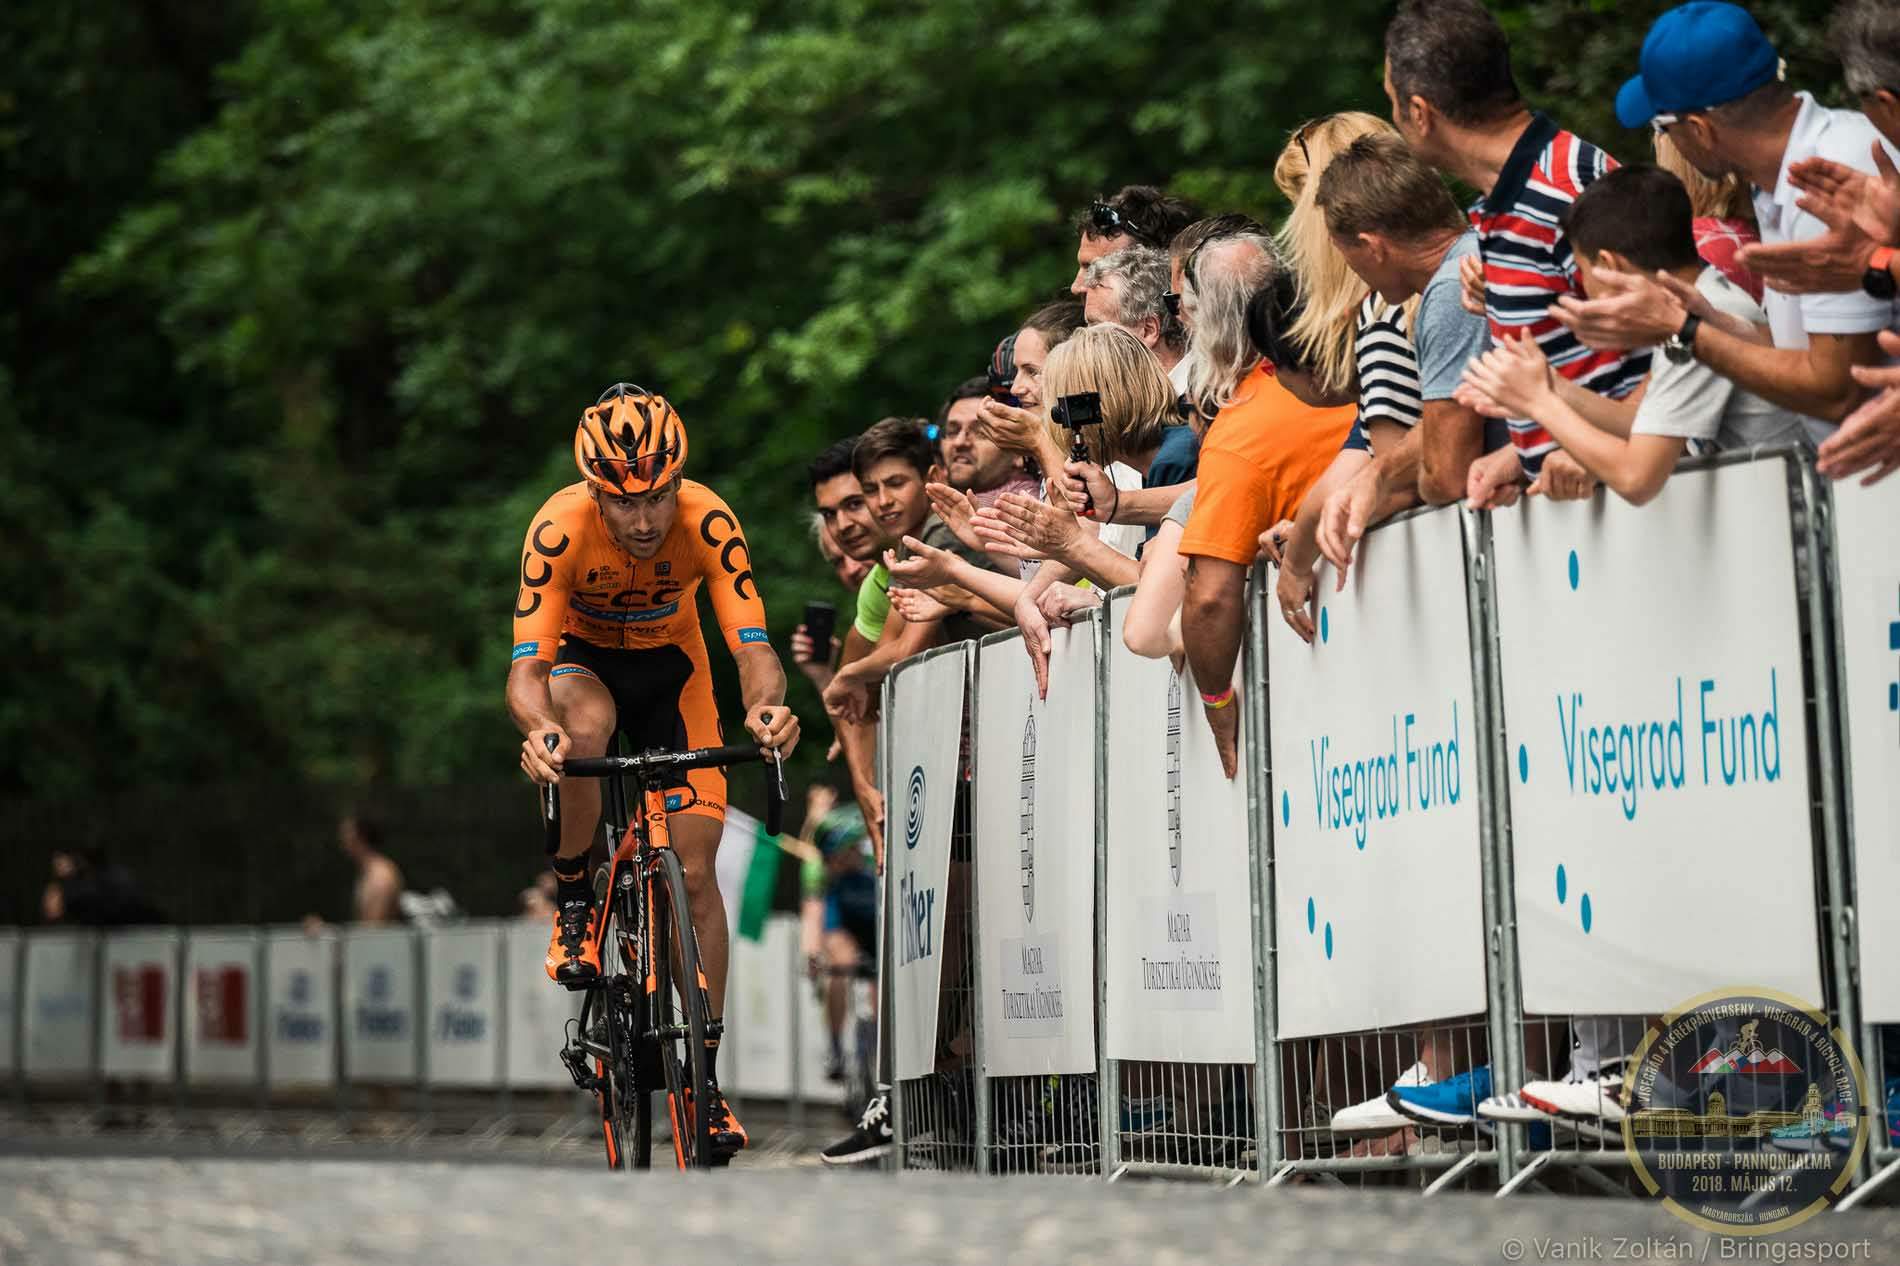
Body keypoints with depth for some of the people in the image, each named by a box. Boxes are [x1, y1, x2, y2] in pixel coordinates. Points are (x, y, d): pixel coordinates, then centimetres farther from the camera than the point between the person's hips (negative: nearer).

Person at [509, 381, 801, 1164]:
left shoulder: (709, 522, -30)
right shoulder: (560, 528, -32)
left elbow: (752, 646, -33)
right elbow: (527, 666, -35)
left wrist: (766, 705, -55)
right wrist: (537, 727, -57)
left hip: (672, 666, 1)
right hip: (584, 658, -1)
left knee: (694, 870, -8)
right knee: (586, 727, -39)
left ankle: (706, 1072, 3)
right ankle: (574, 900, -14)